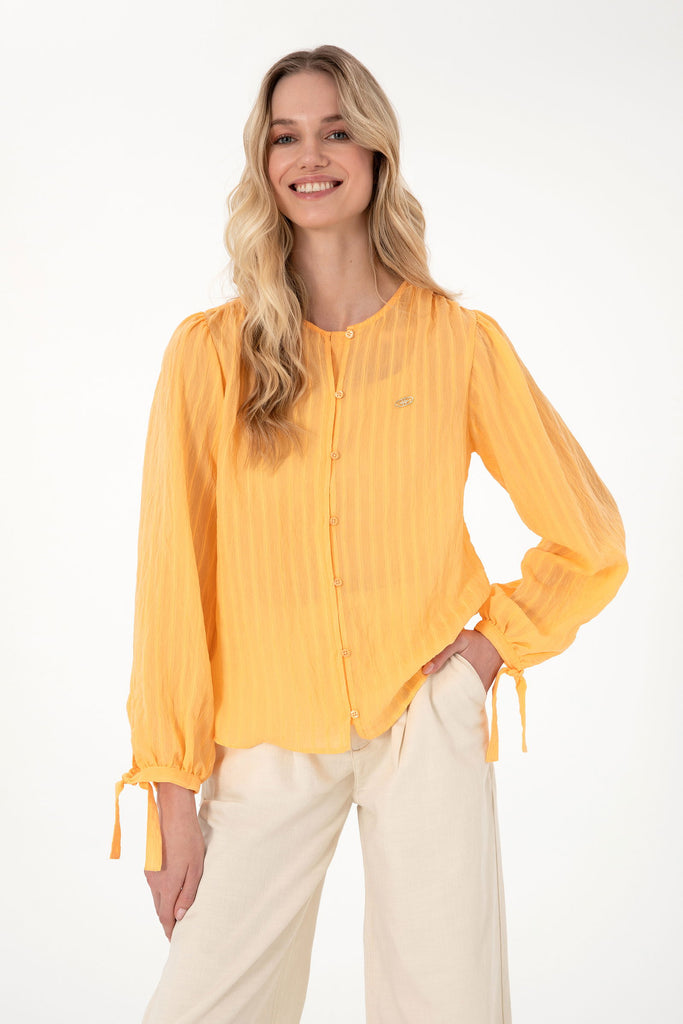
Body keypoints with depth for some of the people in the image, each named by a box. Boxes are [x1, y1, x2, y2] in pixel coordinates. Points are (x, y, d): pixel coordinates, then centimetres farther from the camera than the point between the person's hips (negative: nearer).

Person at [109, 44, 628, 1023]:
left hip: (425, 721, 0)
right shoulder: (211, 352, -1)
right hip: (268, 739, 0)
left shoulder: (461, 340, 0)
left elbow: (591, 542, 8)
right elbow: (175, 577, -3)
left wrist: (490, 649, -1)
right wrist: (172, 791, -5)